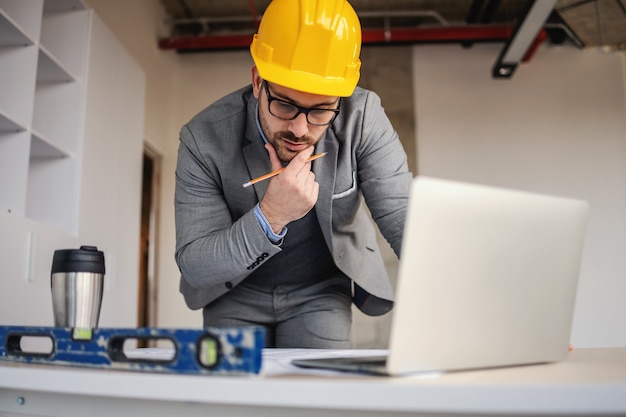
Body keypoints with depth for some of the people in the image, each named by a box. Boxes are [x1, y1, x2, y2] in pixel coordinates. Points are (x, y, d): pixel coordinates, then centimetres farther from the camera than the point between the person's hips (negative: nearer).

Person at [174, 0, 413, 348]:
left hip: (321, 290, 1)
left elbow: (405, 219, -21)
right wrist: (269, 217, -38)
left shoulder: (362, 118, -23)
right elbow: (194, 268, -22)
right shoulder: (204, 138, -23)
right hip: (237, 294, 0)